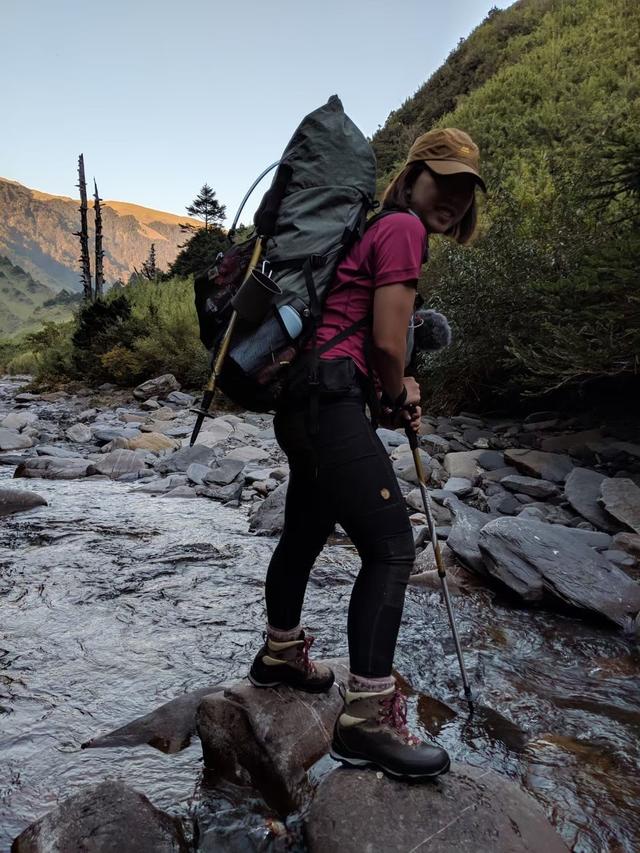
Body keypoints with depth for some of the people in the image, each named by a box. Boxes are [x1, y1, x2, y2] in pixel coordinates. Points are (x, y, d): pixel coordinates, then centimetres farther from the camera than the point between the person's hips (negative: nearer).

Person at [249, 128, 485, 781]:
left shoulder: (376, 229, 24)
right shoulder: (403, 227, -6)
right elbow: (387, 342, -14)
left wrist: (395, 396, 14)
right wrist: (396, 396, 5)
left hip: (303, 399, 11)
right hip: (330, 400, -11)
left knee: (306, 530, 21)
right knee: (391, 547, -10)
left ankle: (279, 655, 40)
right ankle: (367, 717, -4)